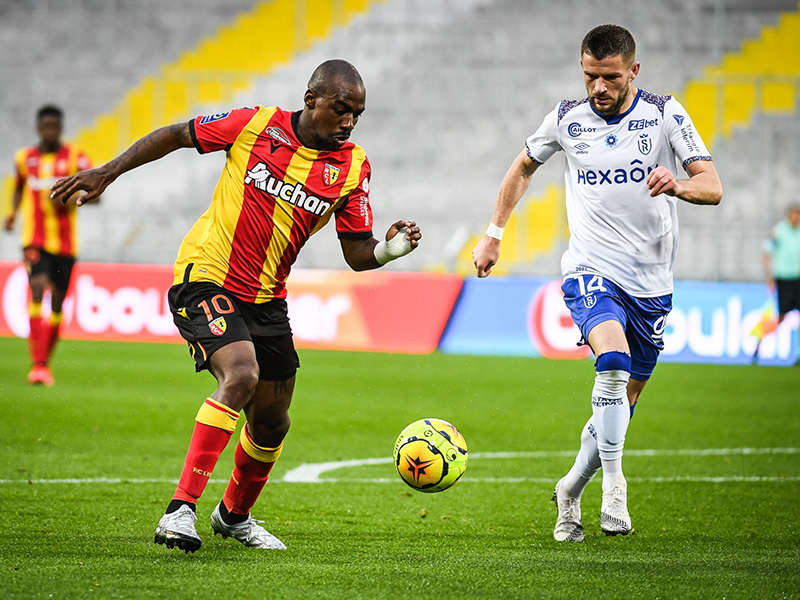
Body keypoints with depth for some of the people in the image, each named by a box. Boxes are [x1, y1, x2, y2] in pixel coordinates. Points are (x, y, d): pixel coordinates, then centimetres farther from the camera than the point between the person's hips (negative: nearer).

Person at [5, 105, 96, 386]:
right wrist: (13, 212, 8)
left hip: (65, 242, 0)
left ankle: (46, 362, 25)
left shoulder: (75, 158, -1)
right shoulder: (25, 158, 6)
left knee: (57, 302, 7)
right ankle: (37, 364, -25)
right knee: (38, 289, -20)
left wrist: (70, 200, -21)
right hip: (35, 240, 0)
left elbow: (94, 193, -4)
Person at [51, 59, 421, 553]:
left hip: (266, 299, 5)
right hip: (206, 277, -5)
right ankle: (182, 510, -30)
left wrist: (390, 250, -22)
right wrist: (107, 173, 1)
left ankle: (235, 515, 39)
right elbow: (175, 136, 2)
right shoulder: (255, 125, -10)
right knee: (241, 374, -29)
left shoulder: (353, 167, -2)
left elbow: (357, 254, -1)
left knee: (272, 420, 11)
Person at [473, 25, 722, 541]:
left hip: (652, 281, 2)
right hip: (591, 270, -2)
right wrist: (494, 234, 15)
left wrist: (676, 185, -33)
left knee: (624, 402, 9)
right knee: (614, 362, -29)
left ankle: (571, 490, 31)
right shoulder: (568, 118, 1)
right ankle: (614, 487, -22)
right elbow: (524, 167, 19)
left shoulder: (665, 114, -3)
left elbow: (713, 187, -11)